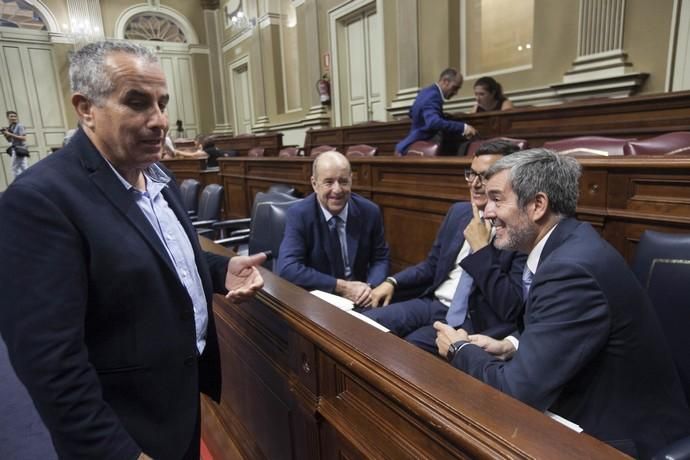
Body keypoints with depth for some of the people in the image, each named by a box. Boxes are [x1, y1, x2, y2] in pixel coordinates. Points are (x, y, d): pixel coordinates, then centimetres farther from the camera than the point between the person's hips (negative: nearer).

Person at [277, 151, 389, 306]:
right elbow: (288, 268, -20)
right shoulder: (299, 215, -12)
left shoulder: (369, 211, -4)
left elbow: (380, 258, 5)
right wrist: (342, 286, -21)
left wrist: (370, 287, -14)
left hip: (359, 299, 2)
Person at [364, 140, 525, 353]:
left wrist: (481, 248, -20)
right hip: (432, 303, 6)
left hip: (472, 321, -6)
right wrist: (392, 281, 2)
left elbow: (509, 309, -20)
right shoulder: (458, 212, 7)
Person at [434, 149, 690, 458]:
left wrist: (460, 349, -10)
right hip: (589, 414, 7)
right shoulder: (569, 244, 0)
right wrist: (513, 349, -5)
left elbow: (520, 391, -27)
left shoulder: (572, 269, -29)